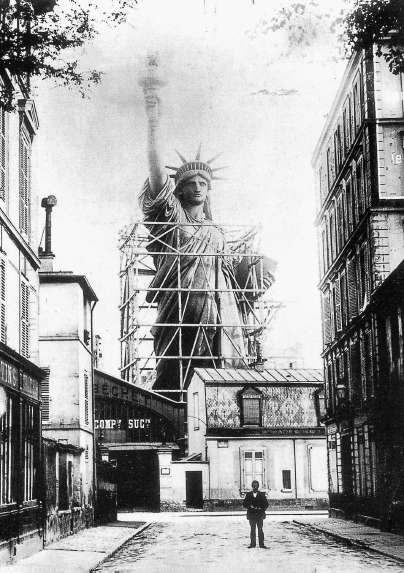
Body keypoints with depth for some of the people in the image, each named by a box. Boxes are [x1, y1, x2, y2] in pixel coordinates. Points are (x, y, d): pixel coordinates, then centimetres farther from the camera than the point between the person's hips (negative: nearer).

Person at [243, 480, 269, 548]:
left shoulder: (262, 495, 5)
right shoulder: (248, 495, 8)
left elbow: (266, 504, 4)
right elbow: (244, 504, 5)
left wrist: (261, 509, -11)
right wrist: (250, 506, -11)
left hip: (260, 514, -1)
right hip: (251, 514, 1)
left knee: (260, 529, -2)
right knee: (252, 530, 4)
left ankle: (261, 544, 0)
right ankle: (252, 543, 7)